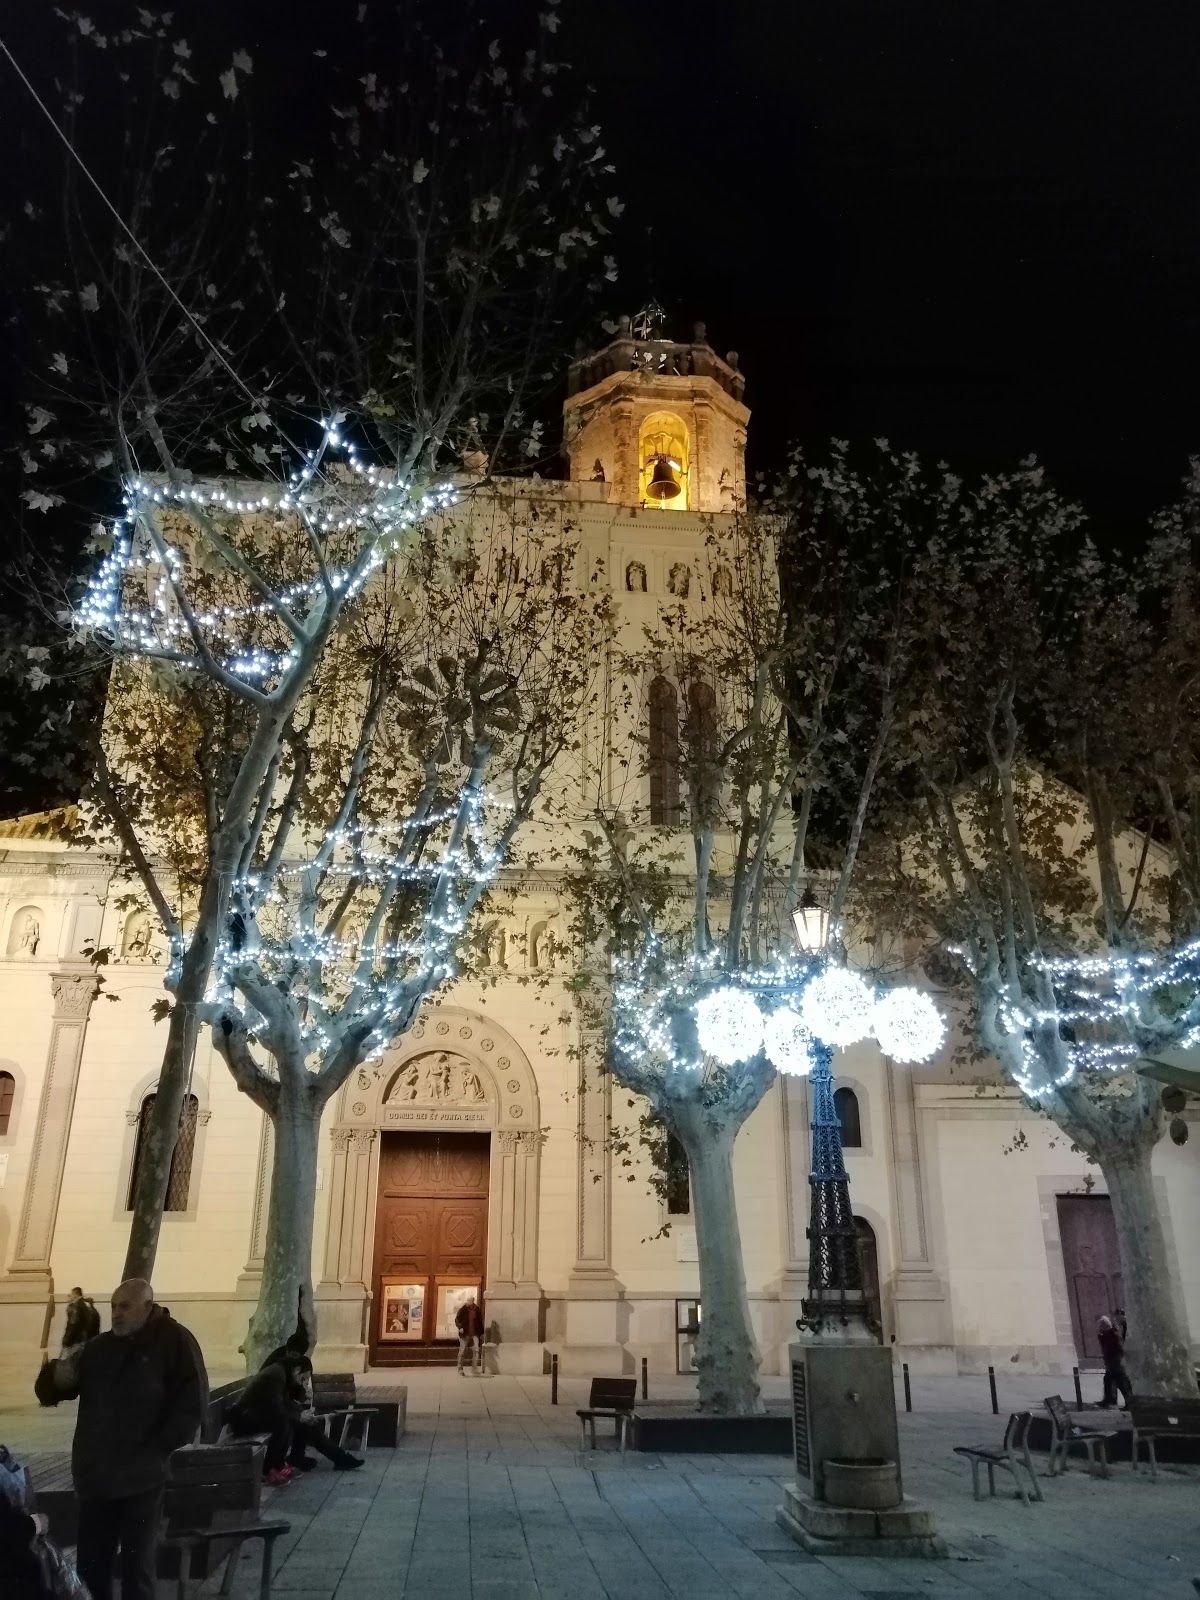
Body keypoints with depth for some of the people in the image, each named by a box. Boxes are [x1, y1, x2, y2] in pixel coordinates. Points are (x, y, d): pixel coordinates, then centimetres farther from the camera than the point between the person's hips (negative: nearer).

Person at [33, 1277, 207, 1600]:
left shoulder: (175, 1342, -6)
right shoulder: (98, 1347, 9)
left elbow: (192, 1403, -11)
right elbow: (47, 1393, 8)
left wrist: (158, 1450, -16)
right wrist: (59, 1376, -14)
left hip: (142, 1478, -4)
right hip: (95, 1476, 4)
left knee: (136, 1567, 8)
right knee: (90, 1565, 12)